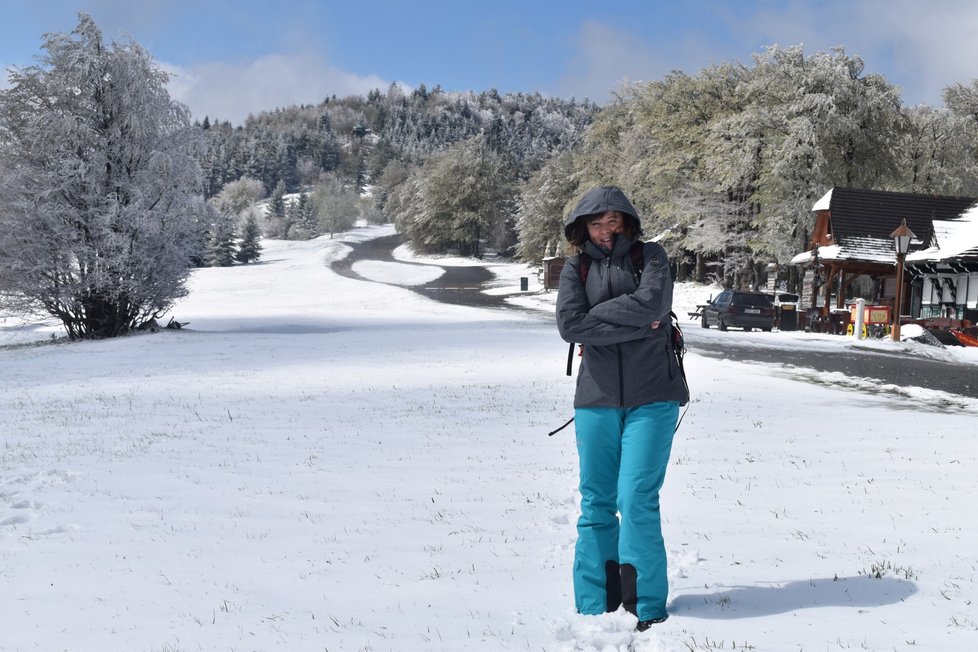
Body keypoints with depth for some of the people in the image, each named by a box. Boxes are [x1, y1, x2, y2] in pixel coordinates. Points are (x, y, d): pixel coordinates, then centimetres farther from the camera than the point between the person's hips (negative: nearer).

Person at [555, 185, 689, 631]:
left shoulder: (650, 256, 3)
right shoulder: (576, 268, 6)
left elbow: (650, 304, -16)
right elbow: (568, 324, -10)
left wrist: (596, 315, -9)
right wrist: (635, 325, -14)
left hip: (652, 397, -2)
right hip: (596, 399, 2)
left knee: (637, 501, -10)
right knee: (596, 505, 5)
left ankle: (649, 608, -1)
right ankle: (594, 608, 14)